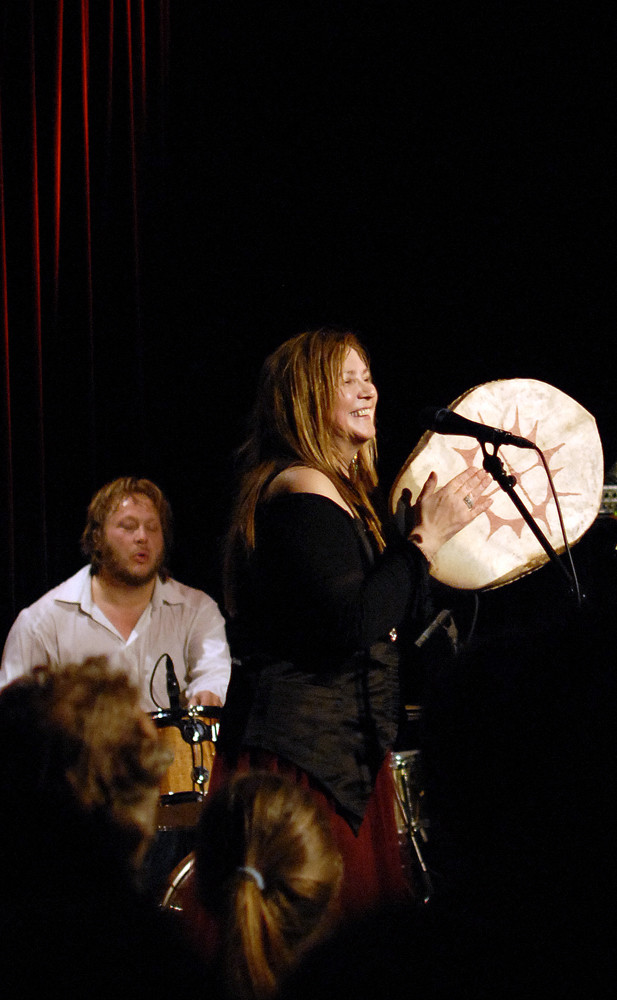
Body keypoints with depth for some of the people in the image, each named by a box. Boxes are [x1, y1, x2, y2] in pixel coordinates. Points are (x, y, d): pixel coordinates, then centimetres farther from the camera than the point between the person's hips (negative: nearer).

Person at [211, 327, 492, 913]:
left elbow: (402, 618, 20)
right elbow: (354, 624, -23)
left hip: (341, 749, 10)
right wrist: (426, 537, -15)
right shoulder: (303, 491, -12)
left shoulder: (340, 490, 20)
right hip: (305, 752, -10)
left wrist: (426, 529, 13)